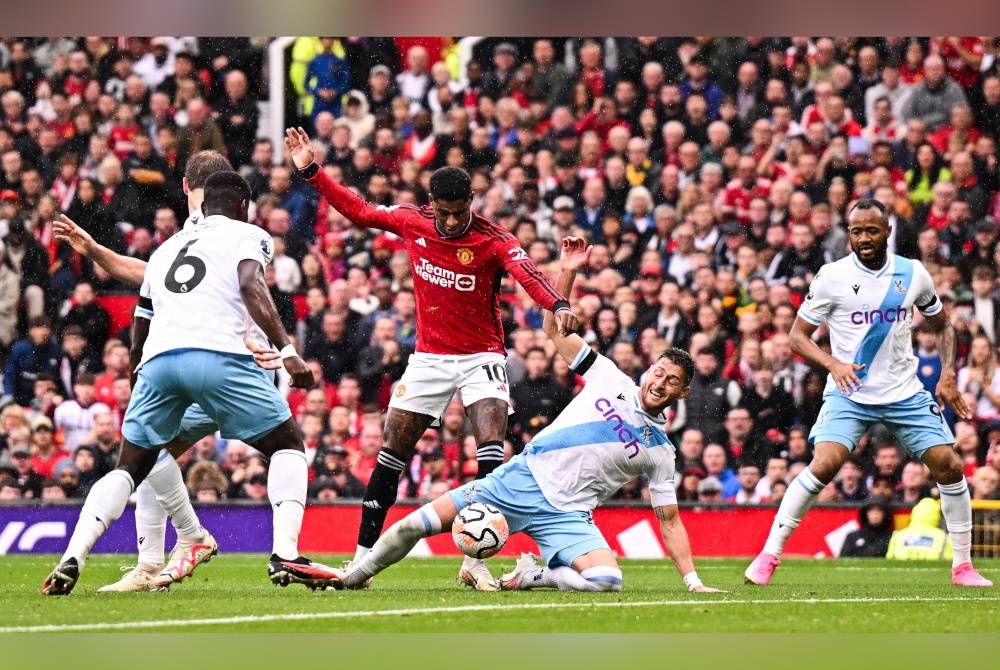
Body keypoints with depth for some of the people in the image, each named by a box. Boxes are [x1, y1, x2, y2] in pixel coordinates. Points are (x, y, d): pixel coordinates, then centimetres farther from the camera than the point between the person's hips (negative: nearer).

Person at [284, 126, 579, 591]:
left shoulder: (492, 240, -18)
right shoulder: (412, 222, -5)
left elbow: (526, 272, -36)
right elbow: (358, 211, 9)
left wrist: (557, 305, -56)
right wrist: (310, 170, 6)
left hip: (481, 357, -3)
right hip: (429, 357, 3)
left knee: (491, 447, -20)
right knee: (392, 455, 4)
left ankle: (475, 561, -16)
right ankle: (362, 556, 14)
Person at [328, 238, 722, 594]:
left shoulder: (660, 451, 8)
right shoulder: (611, 380, 7)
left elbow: (669, 521, 11)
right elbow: (555, 329, 8)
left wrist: (692, 581, 1)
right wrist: (568, 272, -7)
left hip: (565, 514, 0)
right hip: (524, 477, 0)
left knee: (607, 581, -30)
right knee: (415, 525, -10)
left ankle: (529, 577, -4)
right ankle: (350, 577, 12)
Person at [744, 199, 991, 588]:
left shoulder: (913, 274, 1)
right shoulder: (832, 277, -8)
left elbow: (942, 326, 17)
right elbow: (798, 335, -3)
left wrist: (948, 373, 2)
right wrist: (833, 364, -20)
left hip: (905, 393, 3)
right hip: (849, 394, -3)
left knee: (950, 468, -5)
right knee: (824, 465, -23)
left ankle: (963, 566, 11)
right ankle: (768, 557, -13)